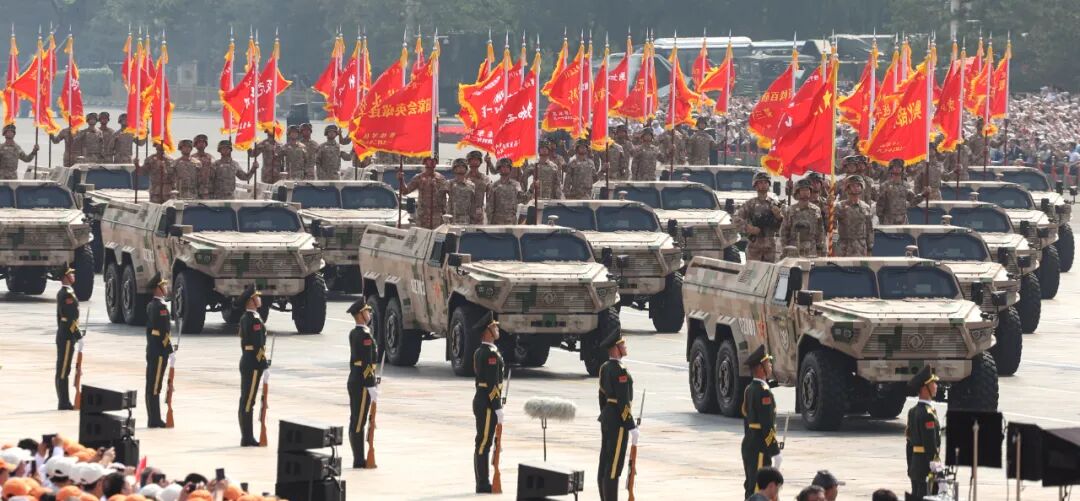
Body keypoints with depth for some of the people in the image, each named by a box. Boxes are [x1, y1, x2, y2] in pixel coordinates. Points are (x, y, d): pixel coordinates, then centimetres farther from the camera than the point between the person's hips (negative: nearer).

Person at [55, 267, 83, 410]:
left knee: (62, 370, 12)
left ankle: (63, 402, 17)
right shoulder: (67, 294, -16)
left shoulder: (62, 293, 15)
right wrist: (78, 335, -18)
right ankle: (64, 403, -6)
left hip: (62, 335, 10)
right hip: (68, 336, -10)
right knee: (63, 370, -7)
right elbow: (71, 318, -21)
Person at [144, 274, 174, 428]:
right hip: (160, 352, -10)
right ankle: (154, 420, -6)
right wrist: (170, 350, -16)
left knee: (151, 385, 12)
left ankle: (153, 418, 17)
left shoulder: (151, 305, 14)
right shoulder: (160, 307, -16)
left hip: (152, 350, 10)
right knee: (155, 386, -7)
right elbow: (163, 331, -20)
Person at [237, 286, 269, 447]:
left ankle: (247, 437, 20)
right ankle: (247, 438, -4)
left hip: (247, 361, 10)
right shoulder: (254, 320, -17)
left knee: (246, 400, 13)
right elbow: (257, 343, -21)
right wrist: (263, 361, -14)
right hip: (254, 363, -10)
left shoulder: (245, 318, 13)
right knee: (248, 401, -7)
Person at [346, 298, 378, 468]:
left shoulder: (354, 333, 12)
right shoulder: (365, 336, -18)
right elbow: (367, 364, -21)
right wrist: (372, 387, -19)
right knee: (359, 422, -7)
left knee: (355, 421, 12)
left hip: (354, 382, 10)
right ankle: (359, 460, -5)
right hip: (362, 384, -10)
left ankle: (358, 458, 18)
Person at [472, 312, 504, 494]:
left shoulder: (479, 352, 15)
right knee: (483, 443, -7)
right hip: (488, 404, -10)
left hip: (480, 401, 10)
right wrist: (498, 409, -19)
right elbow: (493, 384, -20)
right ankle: (483, 485, -6)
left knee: (483, 443, 12)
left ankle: (482, 483, 16)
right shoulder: (491, 354, -16)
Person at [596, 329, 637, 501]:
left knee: (604, 465, 12)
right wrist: (632, 427, -18)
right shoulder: (619, 371, -18)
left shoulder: (605, 368, 11)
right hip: (618, 422, -10)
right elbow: (623, 401, -21)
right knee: (613, 467, -8)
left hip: (606, 419, 10)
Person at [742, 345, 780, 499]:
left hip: (748, 445, 10)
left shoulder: (749, 390, 13)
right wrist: (775, 452, -16)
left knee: (751, 488, 14)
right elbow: (767, 425, -20)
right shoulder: (763, 392, -17)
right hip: (760, 450, -10)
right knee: (758, 490, -9)